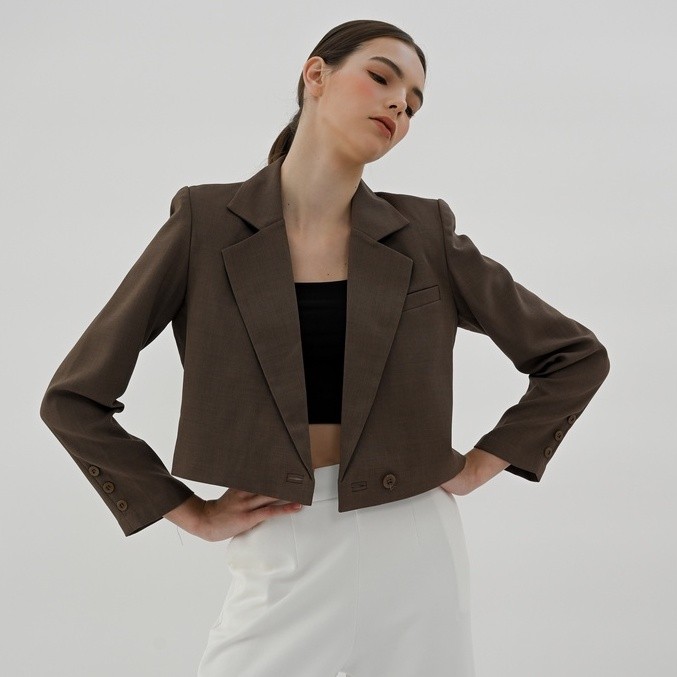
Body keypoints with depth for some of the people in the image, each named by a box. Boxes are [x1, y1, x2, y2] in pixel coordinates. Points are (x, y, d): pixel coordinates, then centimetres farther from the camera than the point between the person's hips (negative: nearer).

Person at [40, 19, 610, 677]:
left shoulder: (423, 235, -1)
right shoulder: (207, 223, -5)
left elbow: (577, 357, 9)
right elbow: (74, 398, -3)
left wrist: (477, 467, 2)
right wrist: (191, 513, -3)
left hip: (412, 552, 1)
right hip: (278, 566, -1)